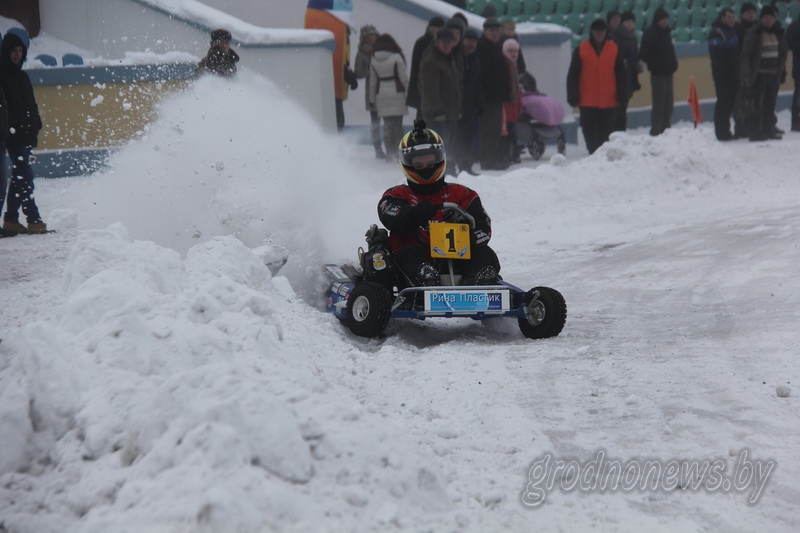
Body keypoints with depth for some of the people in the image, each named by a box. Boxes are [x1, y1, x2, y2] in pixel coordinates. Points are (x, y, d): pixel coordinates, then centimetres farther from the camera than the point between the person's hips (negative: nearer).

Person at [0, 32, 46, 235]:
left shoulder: (21, 76, 18)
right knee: (24, 175, -11)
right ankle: (33, 220, -12)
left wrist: (35, 127, 13)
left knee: (20, 176, 10)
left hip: (25, 134, 9)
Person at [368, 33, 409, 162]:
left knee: (387, 126, 8)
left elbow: (372, 82, 7)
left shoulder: (374, 61, 3)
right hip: (397, 94, -3)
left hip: (382, 96, 3)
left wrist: (372, 100, 13)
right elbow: (404, 78, -6)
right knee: (398, 124, 3)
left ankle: (390, 153, 5)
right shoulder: (397, 58, -8)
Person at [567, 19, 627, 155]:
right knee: (591, 134, -1)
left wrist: (621, 96, 1)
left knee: (607, 132, 4)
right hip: (588, 102, -1)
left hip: (609, 102, 1)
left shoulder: (614, 49, 7)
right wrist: (573, 97, -3)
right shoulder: (581, 50, 3)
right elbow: (572, 76, 3)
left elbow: (621, 75, 8)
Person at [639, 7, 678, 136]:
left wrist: (673, 64, 9)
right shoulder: (650, 33, -8)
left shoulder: (665, 32, 16)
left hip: (668, 72, 8)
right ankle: (656, 131, -7)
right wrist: (657, 64, -17)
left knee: (668, 103, 8)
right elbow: (645, 54, -14)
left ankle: (666, 129, 16)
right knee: (659, 103, -10)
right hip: (658, 73, -8)